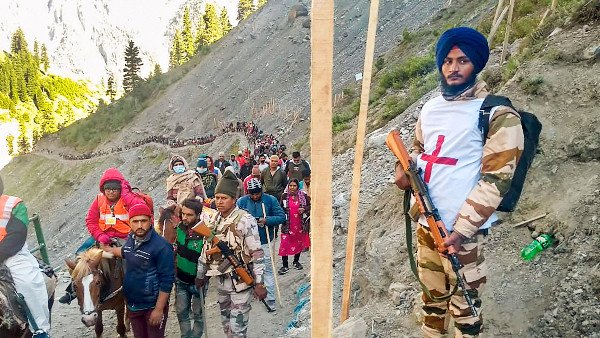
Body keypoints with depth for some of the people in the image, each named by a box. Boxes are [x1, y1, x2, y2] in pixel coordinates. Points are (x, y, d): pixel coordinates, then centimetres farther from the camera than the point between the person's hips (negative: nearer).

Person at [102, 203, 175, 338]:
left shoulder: (161, 246, -24)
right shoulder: (130, 239, -1)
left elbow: (167, 280, -23)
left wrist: (159, 309, -23)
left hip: (153, 306, -7)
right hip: (132, 304, 7)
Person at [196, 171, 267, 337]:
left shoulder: (245, 220, -16)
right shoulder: (214, 220, 5)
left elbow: (257, 253, -16)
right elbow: (206, 249, 14)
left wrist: (259, 283, -17)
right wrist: (200, 276, 17)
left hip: (240, 281, -7)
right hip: (221, 280, 7)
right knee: (226, 323, 19)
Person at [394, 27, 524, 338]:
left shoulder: (497, 115, -9)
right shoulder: (431, 108, 10)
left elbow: (495, 179, -14)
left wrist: (461, 230, -19)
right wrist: (403, 167, 2)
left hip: (461, 231, -6)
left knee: (464, 305, 6)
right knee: (432, 297, 20)